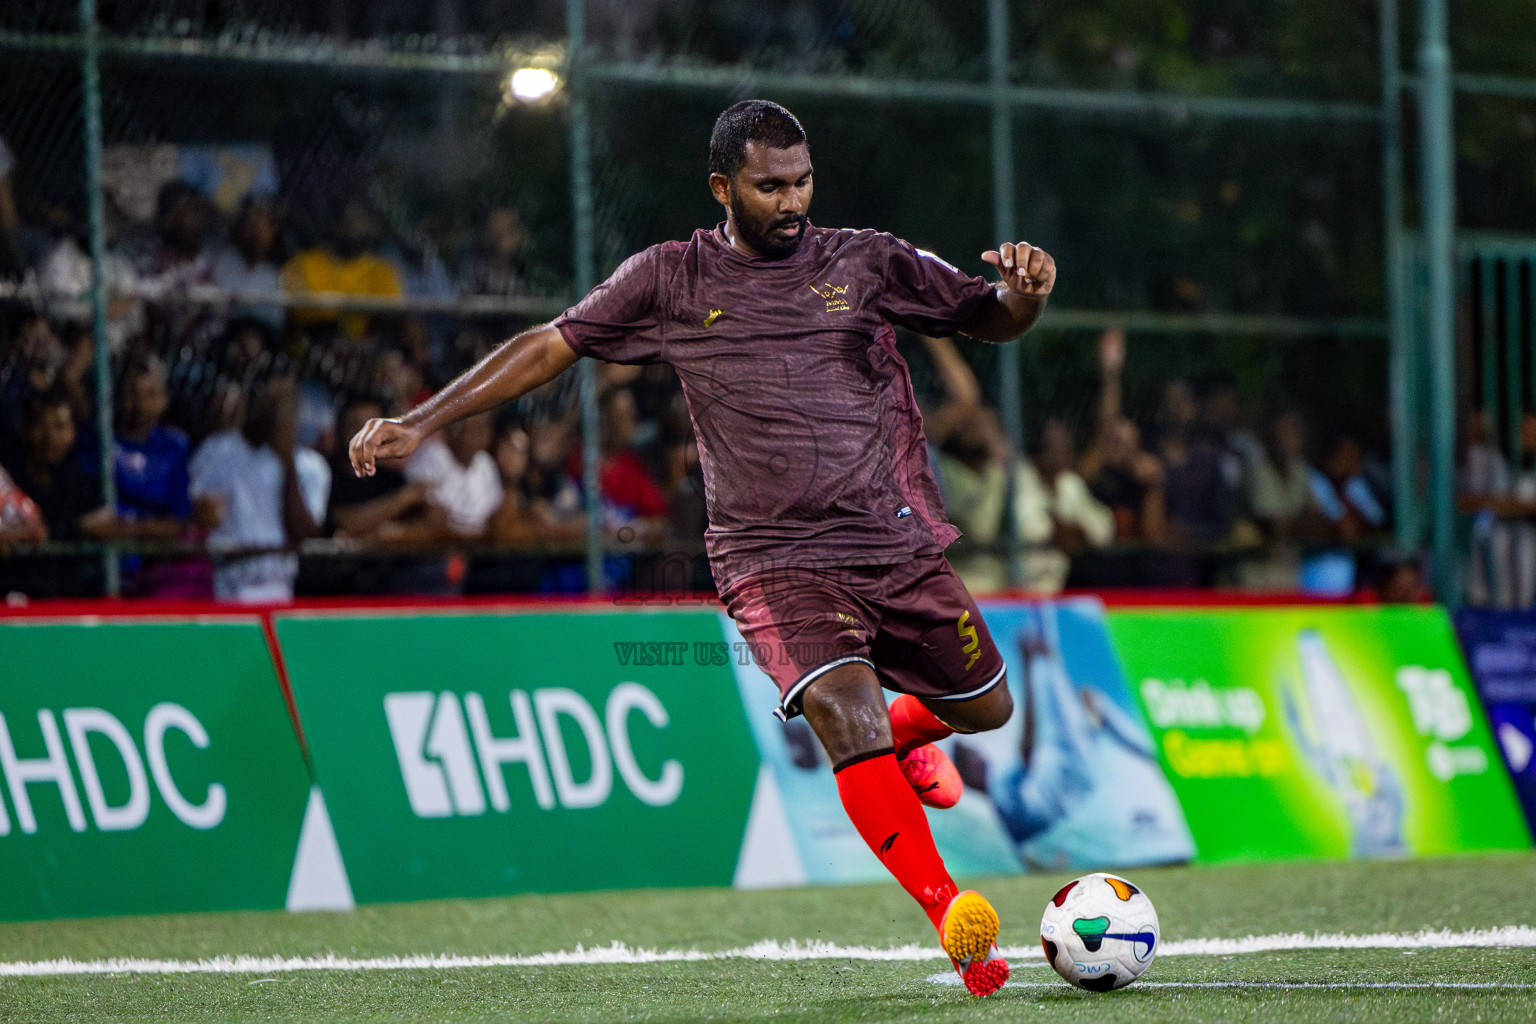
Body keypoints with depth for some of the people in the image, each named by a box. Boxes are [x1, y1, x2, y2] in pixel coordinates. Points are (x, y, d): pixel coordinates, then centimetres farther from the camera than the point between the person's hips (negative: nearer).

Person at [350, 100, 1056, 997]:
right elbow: (548, 347, 10)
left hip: (899, 544, 3)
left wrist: (1023, 295, -14)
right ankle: (957, 922, -24)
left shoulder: (867, 263, 7)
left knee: (986, 710, 11)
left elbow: (987, 319, 10)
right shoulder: (671, 281, 5)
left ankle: (907, 732, 49)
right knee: (842, 709, -26)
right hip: (774, 561, -3)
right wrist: (420, 424, 5)